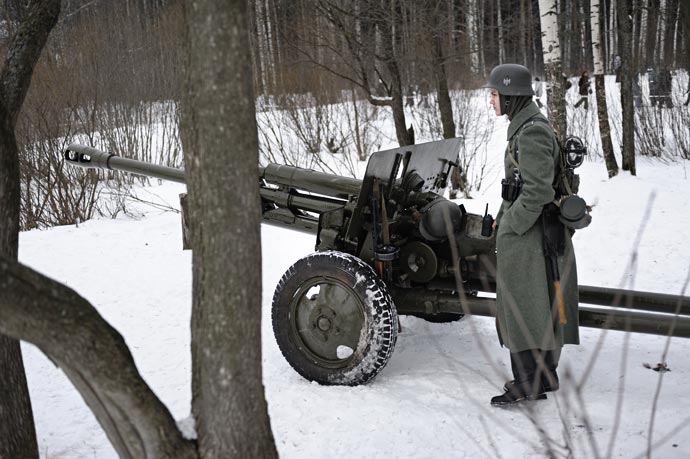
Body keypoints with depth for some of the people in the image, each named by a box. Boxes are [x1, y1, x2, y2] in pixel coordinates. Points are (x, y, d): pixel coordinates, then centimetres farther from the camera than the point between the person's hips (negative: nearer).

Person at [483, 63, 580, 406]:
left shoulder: (531, 132, -19)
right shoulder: (524, 127, 12)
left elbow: (537, 190, -24)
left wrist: (511, 225, -16)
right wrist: (502, 217, 13)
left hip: (527, 236, -10)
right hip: (526, 229, 10)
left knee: (522, 305, -3)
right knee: (539, 306, 15)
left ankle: (527, 381, 4)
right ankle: (543, 377, 26)